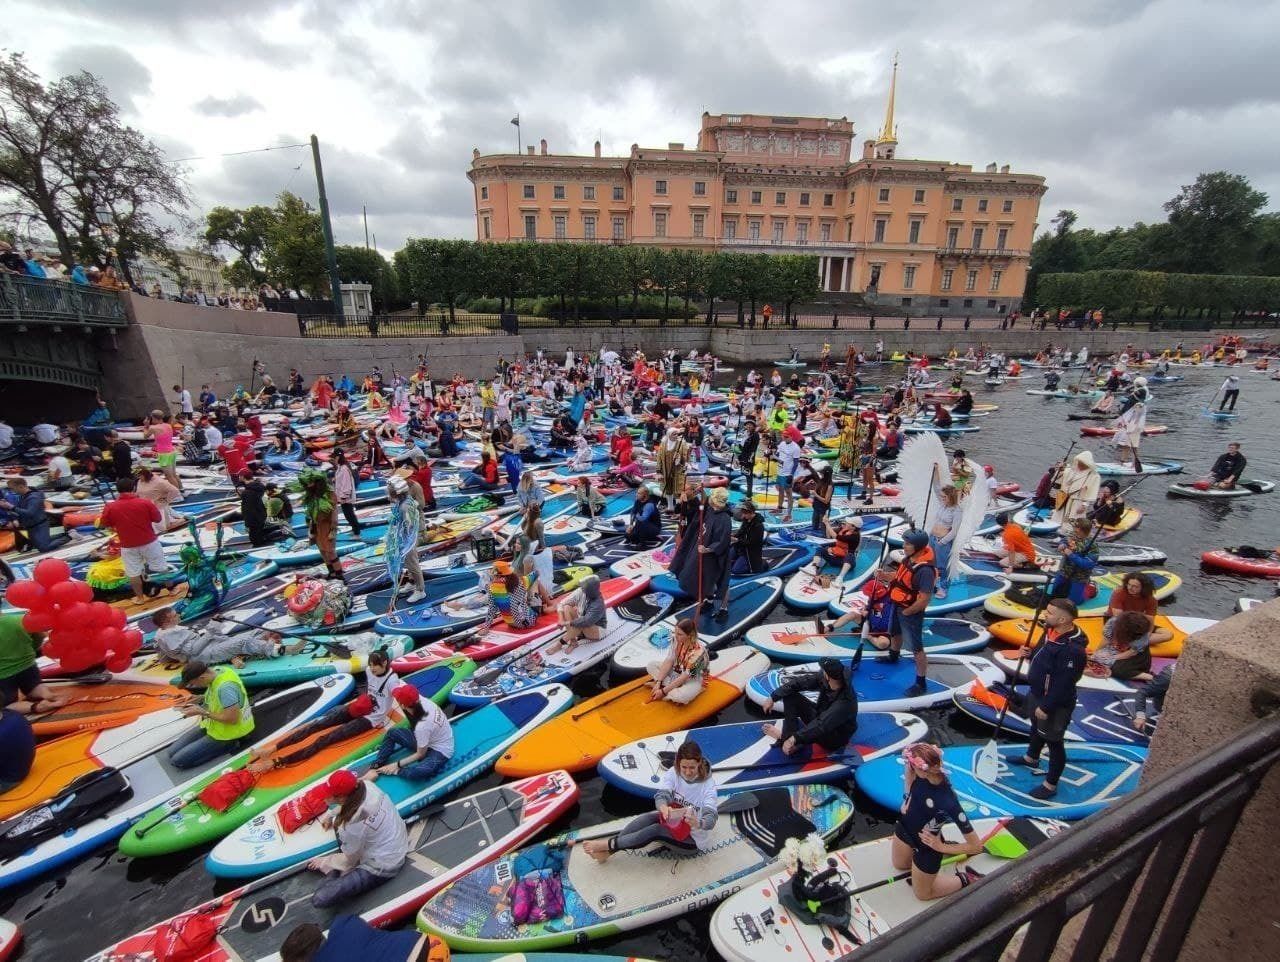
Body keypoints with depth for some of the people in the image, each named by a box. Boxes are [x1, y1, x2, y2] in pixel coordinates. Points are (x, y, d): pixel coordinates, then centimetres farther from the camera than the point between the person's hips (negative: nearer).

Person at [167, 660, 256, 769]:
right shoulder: (216, 671, -6)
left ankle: (229, 746, -1)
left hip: (227, 734, -9)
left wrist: (202, 712, -21)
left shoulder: (225, 686, -34)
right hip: (214, 725, 9)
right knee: (172, 752, 11)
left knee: (177, 761, -6)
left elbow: (232, 719, -29)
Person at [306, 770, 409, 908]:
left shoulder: (354, 824, -33)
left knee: (319, 899, -11)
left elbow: (350, 860, -11)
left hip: (381, 868, -8)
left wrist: (324, 861, 4)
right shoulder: (367, 785, -17)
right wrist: (331, 815, 6)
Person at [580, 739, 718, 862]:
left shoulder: (708, 785, -25)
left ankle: (608, 845, -17)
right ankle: (607, 851, -19)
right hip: (674, 822, 4)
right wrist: (664, 808, -51)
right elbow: (661, 795, -27)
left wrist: (697, 823, -56)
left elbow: (711, 820, -34)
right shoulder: (673, 773, -15)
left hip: (693, 839, -4)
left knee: (654, 830, -25)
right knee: (648, 817, -22)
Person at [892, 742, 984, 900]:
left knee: (922, 893, 21)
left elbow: (977, 846, -29)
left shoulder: (948, 802, -41)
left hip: (926, 844, -5)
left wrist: (941, 847, -23)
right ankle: (948, 847, 40)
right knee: (899, 865, 34)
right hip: (905, 826, 6)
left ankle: (964, 880, 34)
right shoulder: (919, 773, -28)